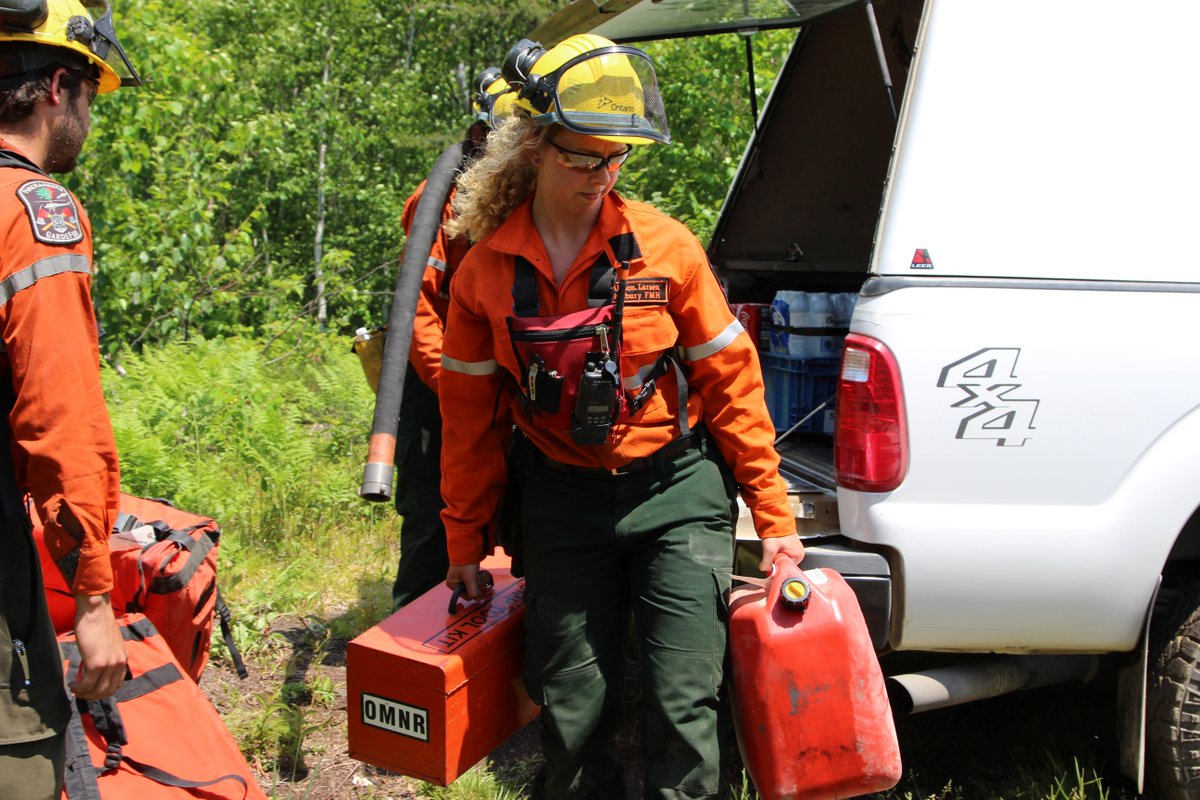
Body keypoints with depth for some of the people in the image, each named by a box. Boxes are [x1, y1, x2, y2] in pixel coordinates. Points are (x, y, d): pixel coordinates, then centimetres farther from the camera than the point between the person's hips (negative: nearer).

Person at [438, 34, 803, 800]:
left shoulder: (665, 247, -8)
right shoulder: (487, 271, -3)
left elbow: (730, 380, -2)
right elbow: (470, 413, 5)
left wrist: (773, 515, -3)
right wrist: (467, 540, 10)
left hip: (676, 492, -1)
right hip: (564, 500, 2)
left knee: (685, 705, -1)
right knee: (571, 708, 8)